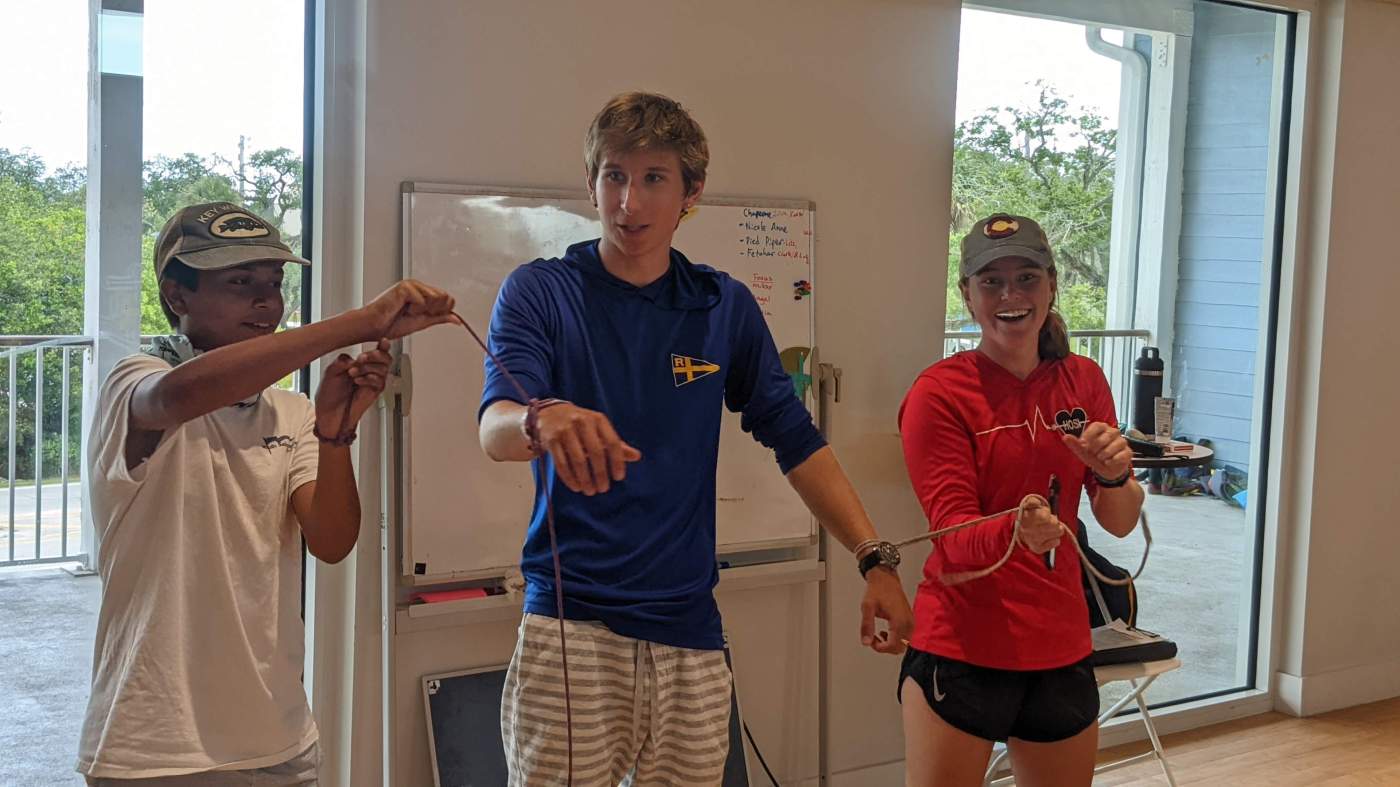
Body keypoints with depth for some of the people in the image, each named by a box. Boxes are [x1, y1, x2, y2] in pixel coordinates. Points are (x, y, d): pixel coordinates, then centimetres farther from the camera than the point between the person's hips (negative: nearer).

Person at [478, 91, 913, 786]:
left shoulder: (725, 306, 9)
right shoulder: (540, 293, 0)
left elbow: (796, 440, 12)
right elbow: (494, 428, -15)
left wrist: (875, 559, 3)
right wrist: (542, 419, -39)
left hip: (688, 629, 3)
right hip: (570, 625, -3)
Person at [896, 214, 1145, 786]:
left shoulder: (1082, 380, 4)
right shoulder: (939, 392, -11)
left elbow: (1120, 523, 5)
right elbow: (954, 534, -17)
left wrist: (1114, 476, -17)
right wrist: (1016, 532, -38)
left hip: (1061, 650, 5)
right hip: (962, 652, -5)